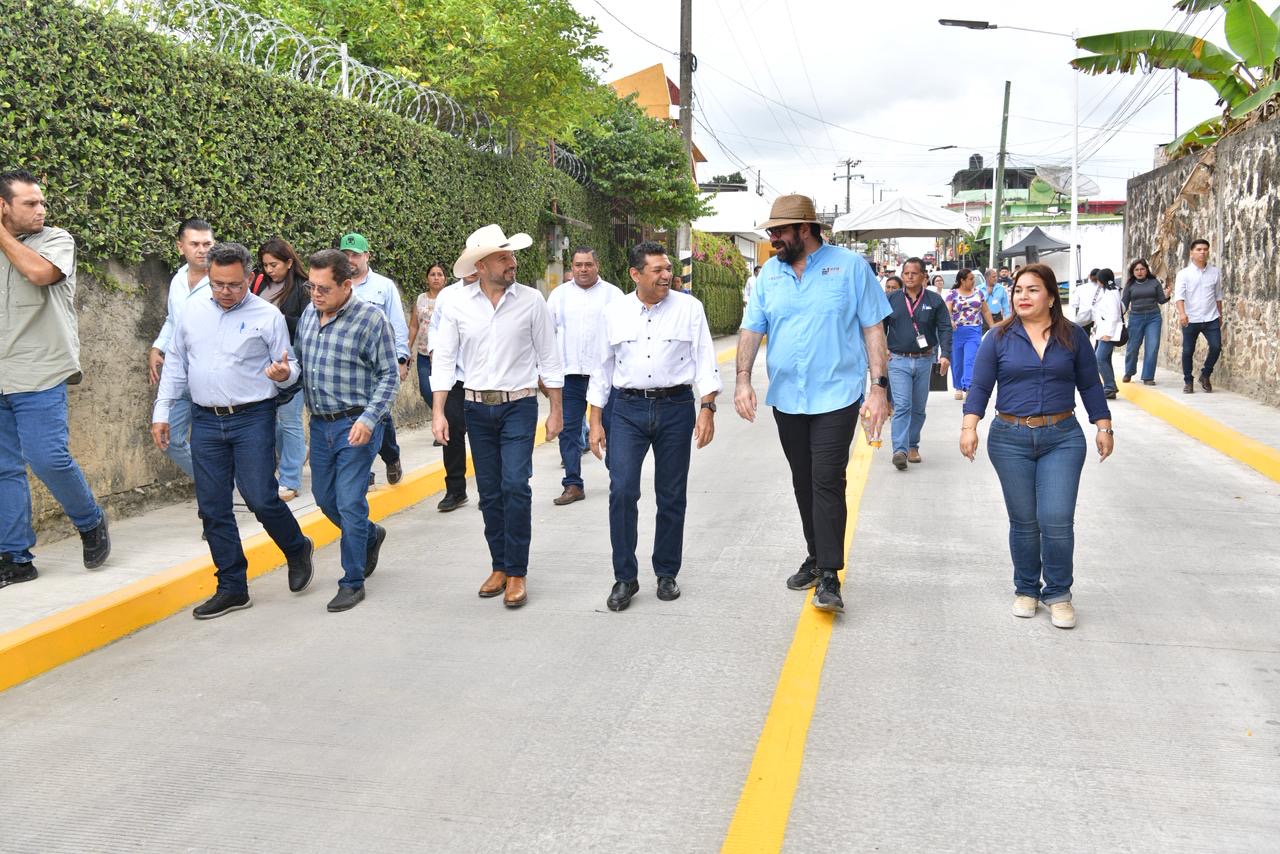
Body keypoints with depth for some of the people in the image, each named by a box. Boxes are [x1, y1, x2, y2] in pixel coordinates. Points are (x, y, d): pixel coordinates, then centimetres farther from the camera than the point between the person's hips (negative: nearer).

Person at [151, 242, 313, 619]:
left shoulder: (268, 316, -2)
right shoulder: (191, 311, 9)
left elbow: (288, 369, 2)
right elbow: (175, 364, 15)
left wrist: (284, 373, -22)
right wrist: (161, 412, 11)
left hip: (252, 418, -4)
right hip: (205, 421, 4)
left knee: (261, 498, -10)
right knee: (213, 508, 5)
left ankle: (297, 550, 20)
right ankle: (232, 588, 16)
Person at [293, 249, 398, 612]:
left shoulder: (370, 318, -13)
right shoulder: (309, 313, 6)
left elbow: (389, 374, -11)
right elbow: (300, 361, 20)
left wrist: (369, 419, -20)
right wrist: (280, 372, 1)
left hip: (356, 426, -7)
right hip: (320, 423, 7)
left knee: (350, 504, -5)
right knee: (324, 497, 17)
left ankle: (353, 583, 9)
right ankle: (371, 535, 43)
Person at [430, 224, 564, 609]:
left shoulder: (531, 301, -5)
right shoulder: (458, 304, -2)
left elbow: (549, 358, 0)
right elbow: (443, 359, 2)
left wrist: (556, 410, 1)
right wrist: (438, 413, -4)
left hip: (519, 405, -2)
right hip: (477, 407, 2)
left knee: (515, 485, -12)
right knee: (489, 492, 9)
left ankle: (517, 573, 0)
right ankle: (499, 566, 23)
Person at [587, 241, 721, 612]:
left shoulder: (689, 308, 2)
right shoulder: (614, 312, 6)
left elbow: (705, 359, 0)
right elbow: (601, 367, 10)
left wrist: (707, 408, -12)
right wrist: (595, 421, 6)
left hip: (676, 407, 0)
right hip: (627, 408, 0)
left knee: (672, 496, 8)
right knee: (622, 491, -9)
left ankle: (667, 574, 23)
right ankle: (625, 577, 4)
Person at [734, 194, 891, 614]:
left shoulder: (850, 265, -4)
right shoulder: (769, 272, 7)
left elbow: (873, 328, -4)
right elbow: (752, 328, 7)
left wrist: (879, 386, -10)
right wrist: (743, 379, -6)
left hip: (836, 395, -5)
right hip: (786, 398, 5)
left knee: (827, 482, -11)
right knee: (803, 483, 13)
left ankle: (829, 577, -5)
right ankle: (816, 557, 29)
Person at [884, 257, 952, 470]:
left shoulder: (934, 300, 3)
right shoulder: (891, 299, 3)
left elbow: (944, 328, 1)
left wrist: (945, 354, -10)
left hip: (924, 361, 2)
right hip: (898, 360, -2)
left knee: (918, 408, 11)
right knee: (902, 406, -12)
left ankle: (913, 446, 25)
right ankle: (900, 450, -19)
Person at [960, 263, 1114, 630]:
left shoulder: (1073, 336, 6)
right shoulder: (999, 338, 3)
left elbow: (1090, 385, 11)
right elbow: (980, 386, 0)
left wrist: (1103, 427, 8)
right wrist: (969, 426, -12)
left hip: (1062, 438, 0)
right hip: (1010, 439, 0)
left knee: (1057, 520, -7)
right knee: (1023, 521, 7)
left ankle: (1058, 593, 11)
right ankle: (1026, 589, 24)